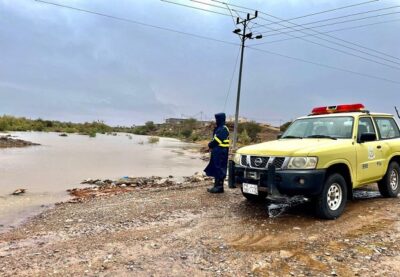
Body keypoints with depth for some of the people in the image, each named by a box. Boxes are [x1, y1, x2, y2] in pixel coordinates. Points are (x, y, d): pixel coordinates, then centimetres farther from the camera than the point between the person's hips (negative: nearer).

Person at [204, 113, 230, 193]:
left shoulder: (223, 129, -15)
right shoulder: (219, 128, 16)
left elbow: (217, 140, -20)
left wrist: (210, 145, -5)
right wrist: (212, 145, 2)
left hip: (221, 152, -10)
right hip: (217, 151, 10)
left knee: (219, 169, -5)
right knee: (216, 169, 13)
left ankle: (219, 187, 1)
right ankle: (217, 186, 21)